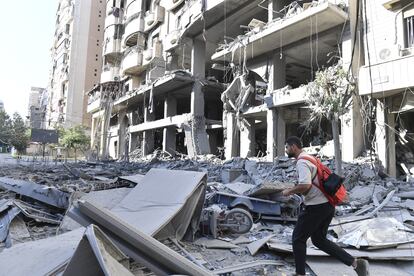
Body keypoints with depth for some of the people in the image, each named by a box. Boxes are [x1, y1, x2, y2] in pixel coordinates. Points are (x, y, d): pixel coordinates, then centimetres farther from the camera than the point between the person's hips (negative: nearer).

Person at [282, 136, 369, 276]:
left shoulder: (302, 162, -16)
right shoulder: (309, 159, 16)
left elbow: (305, 186, -29)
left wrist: (289, 191, -13)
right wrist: (295, 190, 17)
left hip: (316, 206, -10)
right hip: (328, 205, 10)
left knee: (298, 239, 4)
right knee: (319, 239, 18)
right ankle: (356, 263, 13)